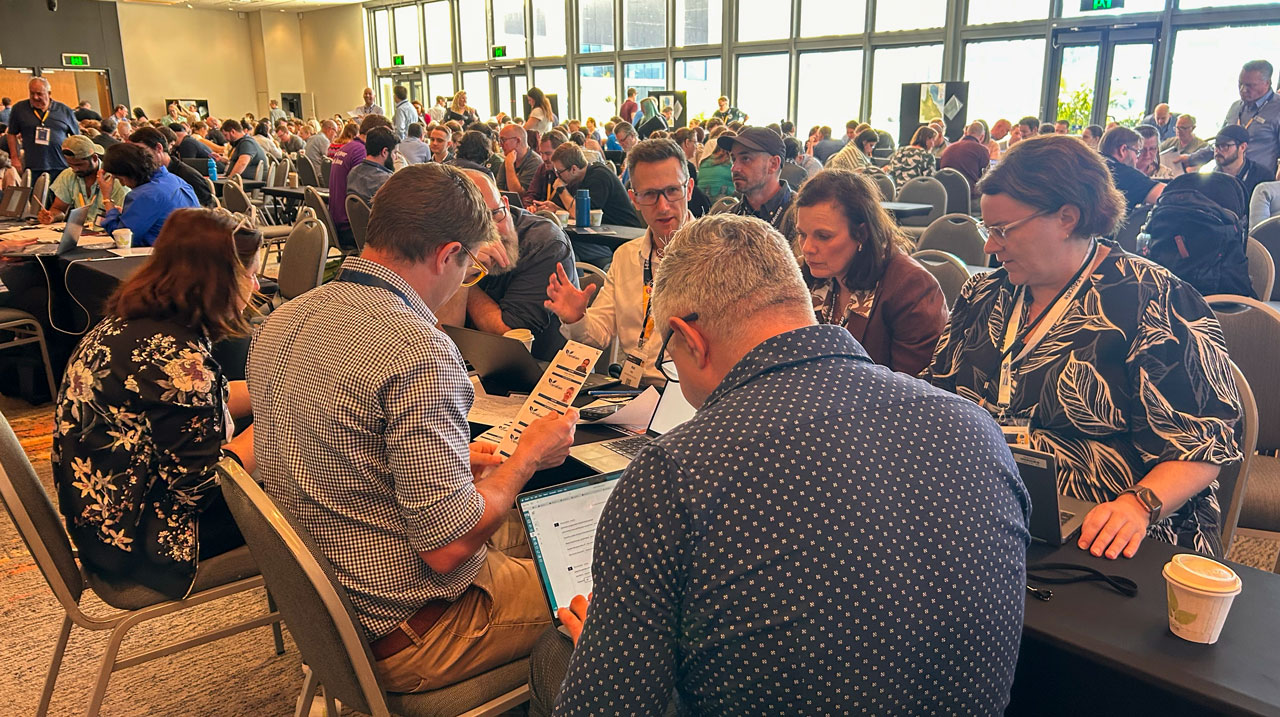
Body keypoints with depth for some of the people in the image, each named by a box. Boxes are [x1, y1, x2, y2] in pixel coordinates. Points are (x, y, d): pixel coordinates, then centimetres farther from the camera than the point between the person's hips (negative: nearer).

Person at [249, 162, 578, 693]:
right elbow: (448, 547, -26)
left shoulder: (285, 320, 0)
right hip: (399, 634, -9)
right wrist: (527, 457, -10)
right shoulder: (420, 354, -29)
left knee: (524, 530, 24)